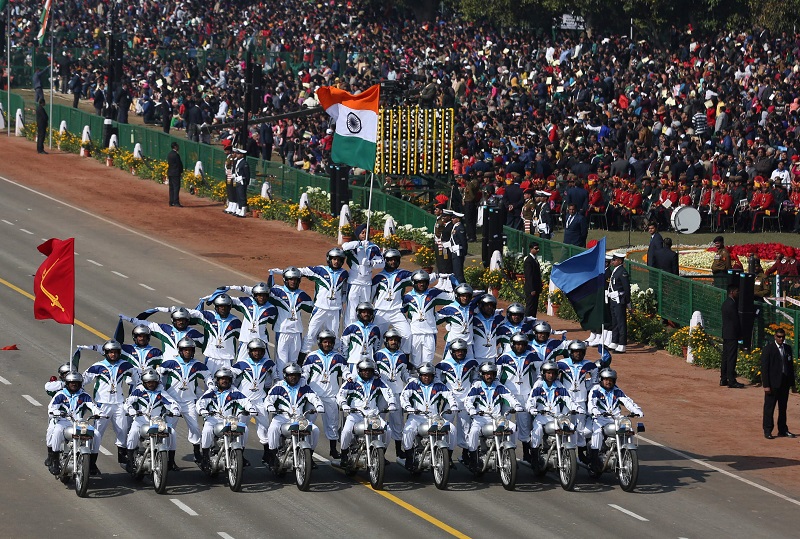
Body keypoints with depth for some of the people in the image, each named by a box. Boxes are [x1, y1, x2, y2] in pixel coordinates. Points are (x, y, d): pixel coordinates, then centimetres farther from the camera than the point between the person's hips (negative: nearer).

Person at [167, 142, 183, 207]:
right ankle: (176, 202, -12)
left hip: (170, 173, 9)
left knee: (171, 188, 11)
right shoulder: (176, 155, -16)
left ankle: (171, 202, 13)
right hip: (176, 173, -8)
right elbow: (179, 164, -13)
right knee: (176, 187, -8)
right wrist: (181, 172, -3)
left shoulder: (169, 154, 11)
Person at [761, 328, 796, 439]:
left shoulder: (788, 348, 10)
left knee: (783, 408, 13)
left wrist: (793, 384, 12)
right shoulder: (768, 349, -7)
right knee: (769, 408, 0)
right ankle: (767, 431, 4)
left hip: (785, 383, 5)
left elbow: (791, 366, 15)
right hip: (773, 383, -5)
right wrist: (766, 385, -15)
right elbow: (764, 368, -9)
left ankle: (783, 430, 21)